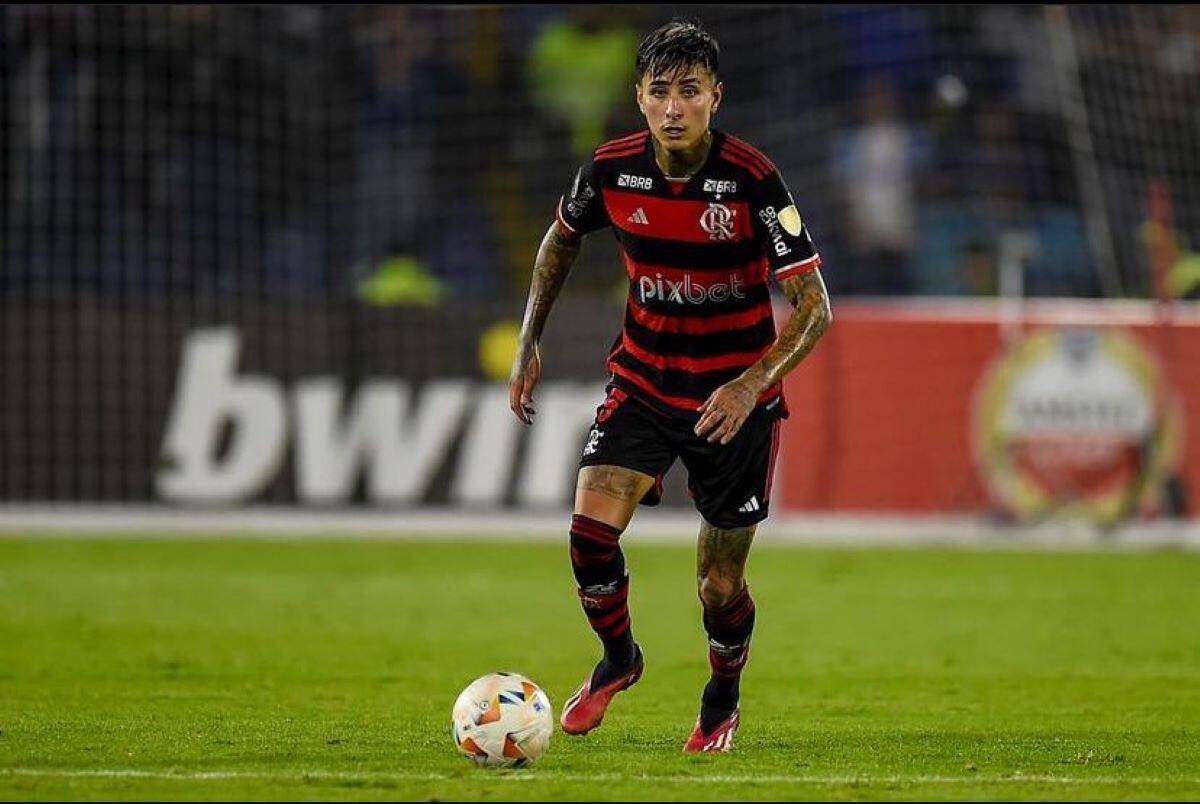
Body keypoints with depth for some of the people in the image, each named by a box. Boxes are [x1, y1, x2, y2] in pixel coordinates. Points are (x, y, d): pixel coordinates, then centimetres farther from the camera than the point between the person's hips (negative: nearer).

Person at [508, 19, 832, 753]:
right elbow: (562, 239, 13)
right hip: (644, 382, 2)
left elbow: (813, 304, -20)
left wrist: (751, 385, -34)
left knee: (720, 584, 3)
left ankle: (723, 701, 35)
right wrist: (530, 343, 7)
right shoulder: (613, 170, -10)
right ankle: (618, 658, 10)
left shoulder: (752, 181, -21)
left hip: (734, 398, -2)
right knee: (591, 528, -19)